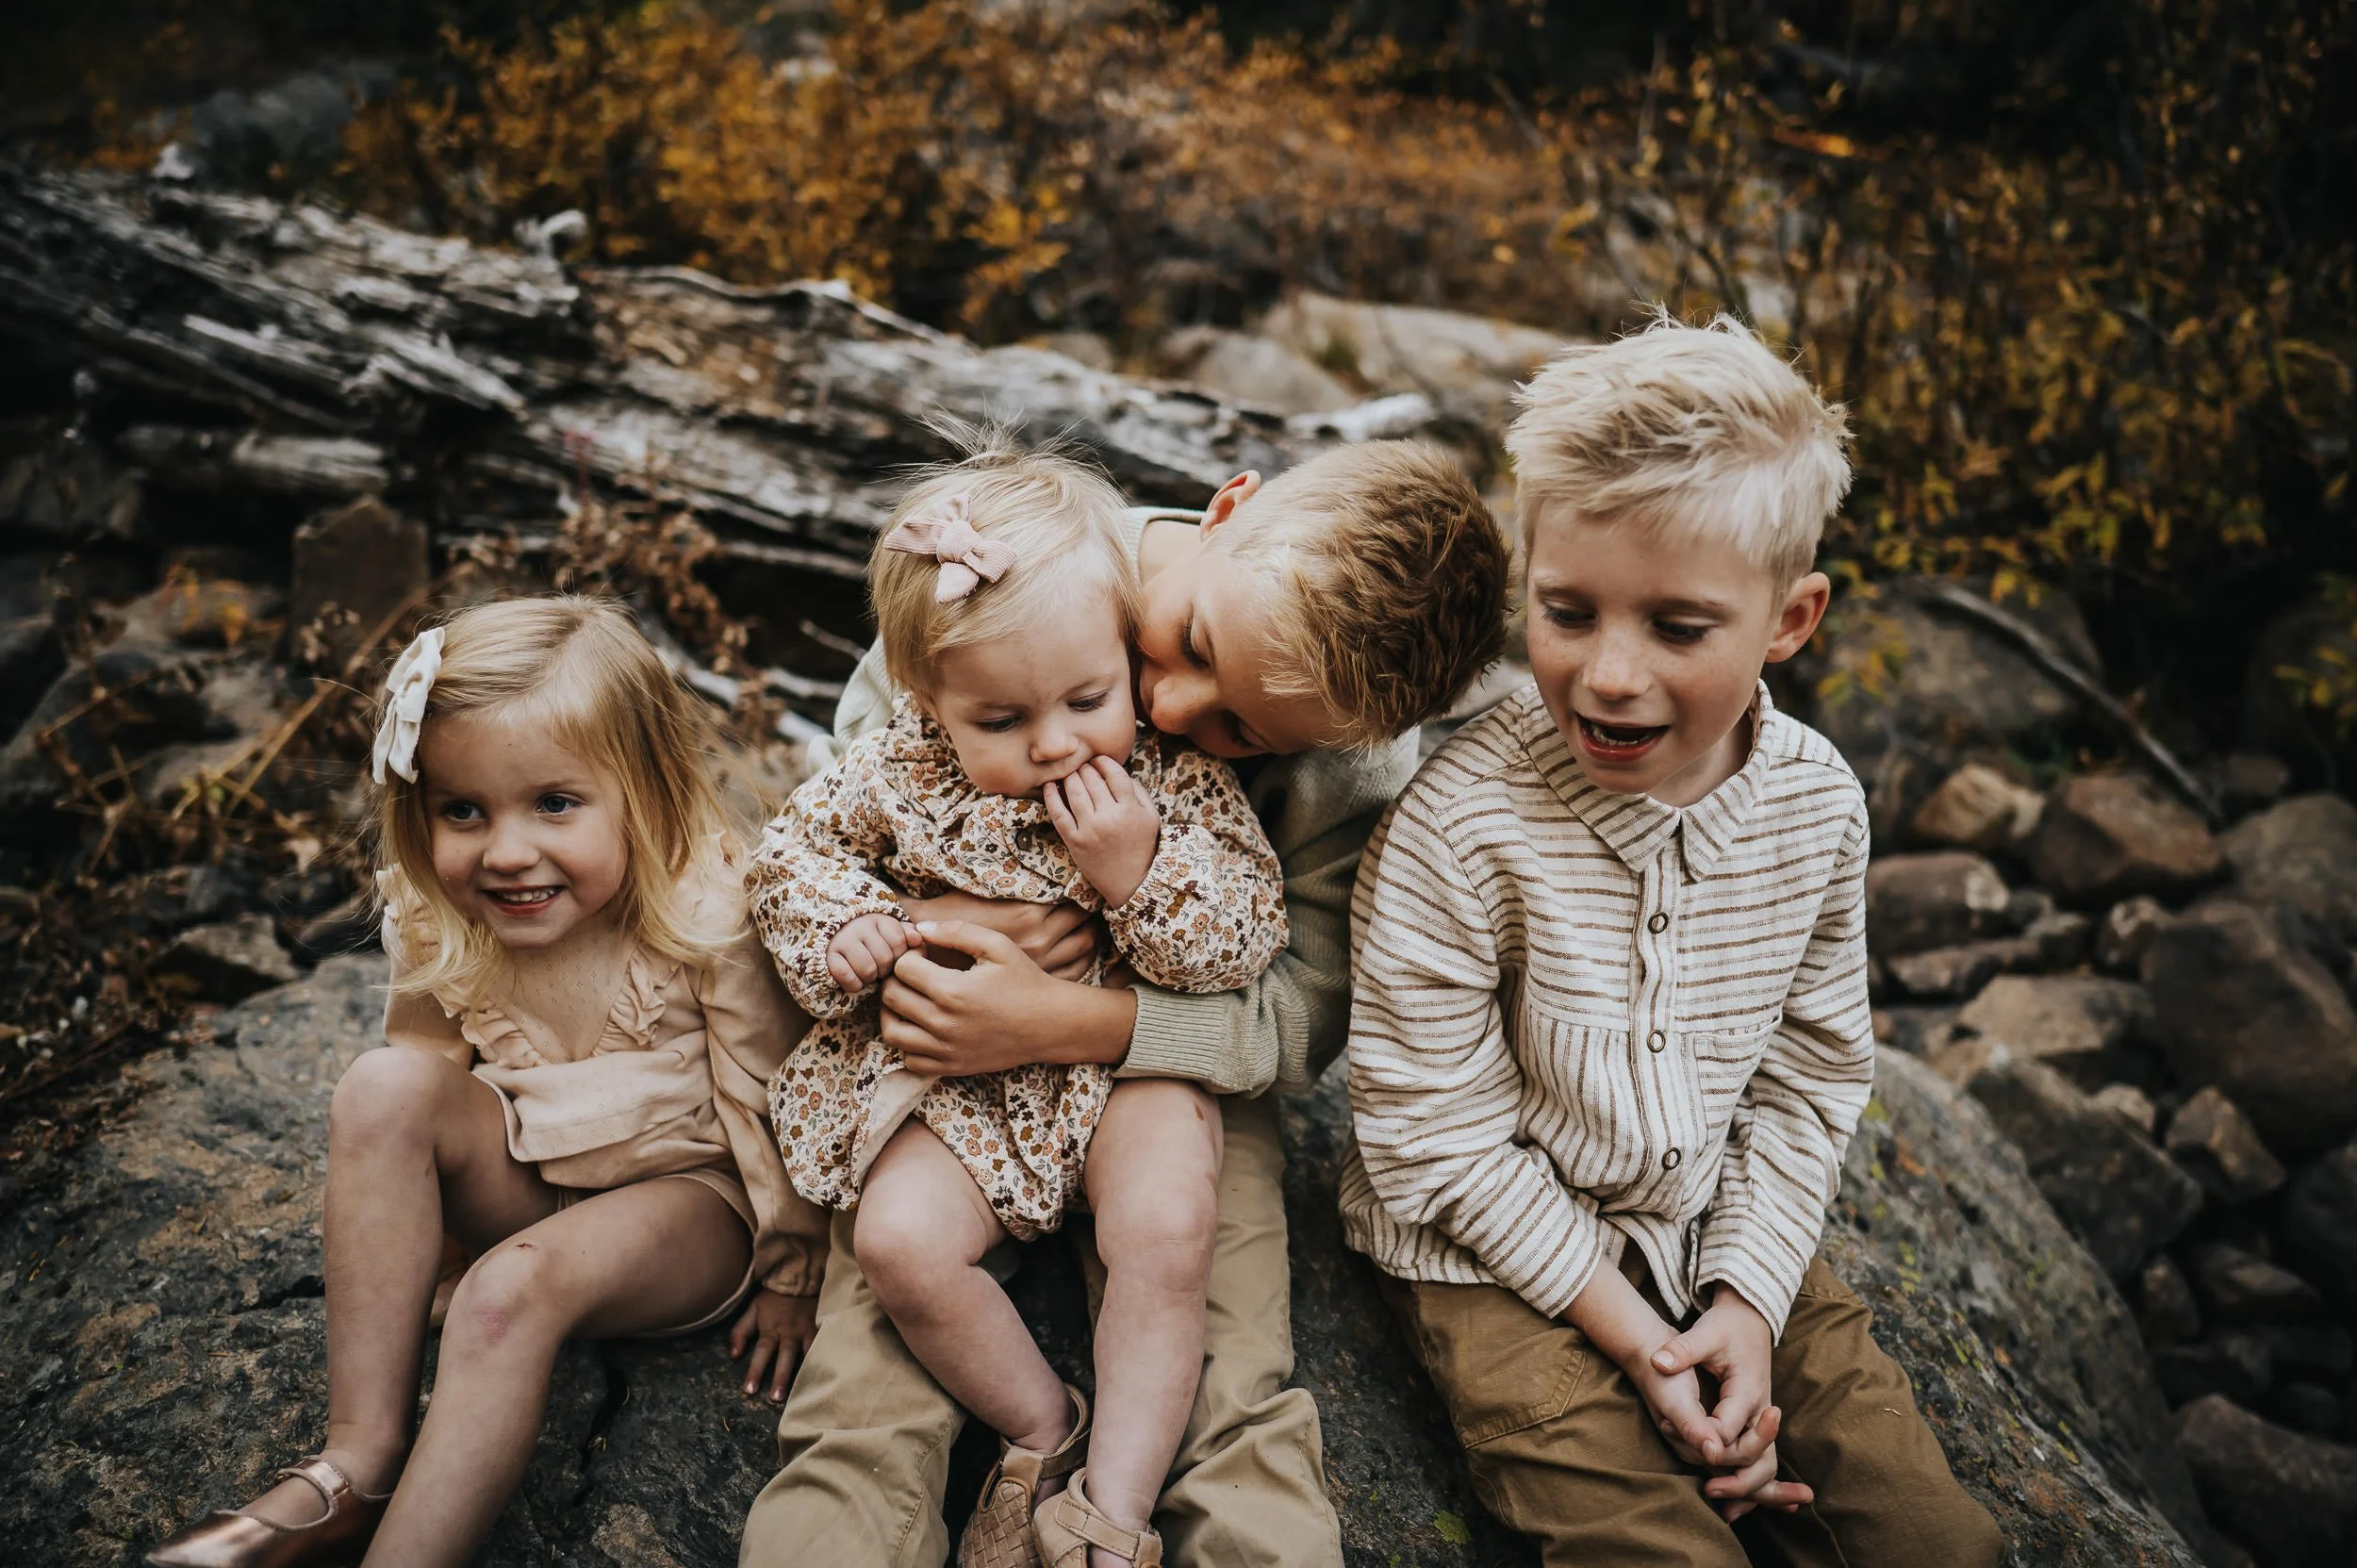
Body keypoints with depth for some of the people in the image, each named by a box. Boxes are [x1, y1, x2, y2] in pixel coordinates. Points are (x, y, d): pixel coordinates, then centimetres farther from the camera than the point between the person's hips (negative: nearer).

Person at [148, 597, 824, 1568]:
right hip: (527, 1176, 5)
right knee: (383, 1085, -23)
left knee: (515, 1285, -34)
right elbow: (430, 1059, 8)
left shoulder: (709, 929, -25)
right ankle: (360, 1461, -20)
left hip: (689, 1196, -5)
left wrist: (791, 1270, -3)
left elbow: (770, 1104, -14)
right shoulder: (438, 930, -11)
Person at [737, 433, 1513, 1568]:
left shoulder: (1356, 766, -18)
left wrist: (1069, 1026, -27)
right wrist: (914, 918, -23)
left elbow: (1302, 1014, -13)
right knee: (864, 1412, -16)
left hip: (1174, 1071, 0)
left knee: (1236, 1421, -17)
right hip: (948, 1056, 1)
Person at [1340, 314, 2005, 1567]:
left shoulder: (1817, 805, -9)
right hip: (1501, 1252, -4)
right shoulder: (1465, 820, -25)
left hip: (1723, 1237, 5)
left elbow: (1808, 1073, 2)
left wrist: (1748, 1298, -8)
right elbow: (1433, 1127, -18)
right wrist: (1623, 1326, -15)